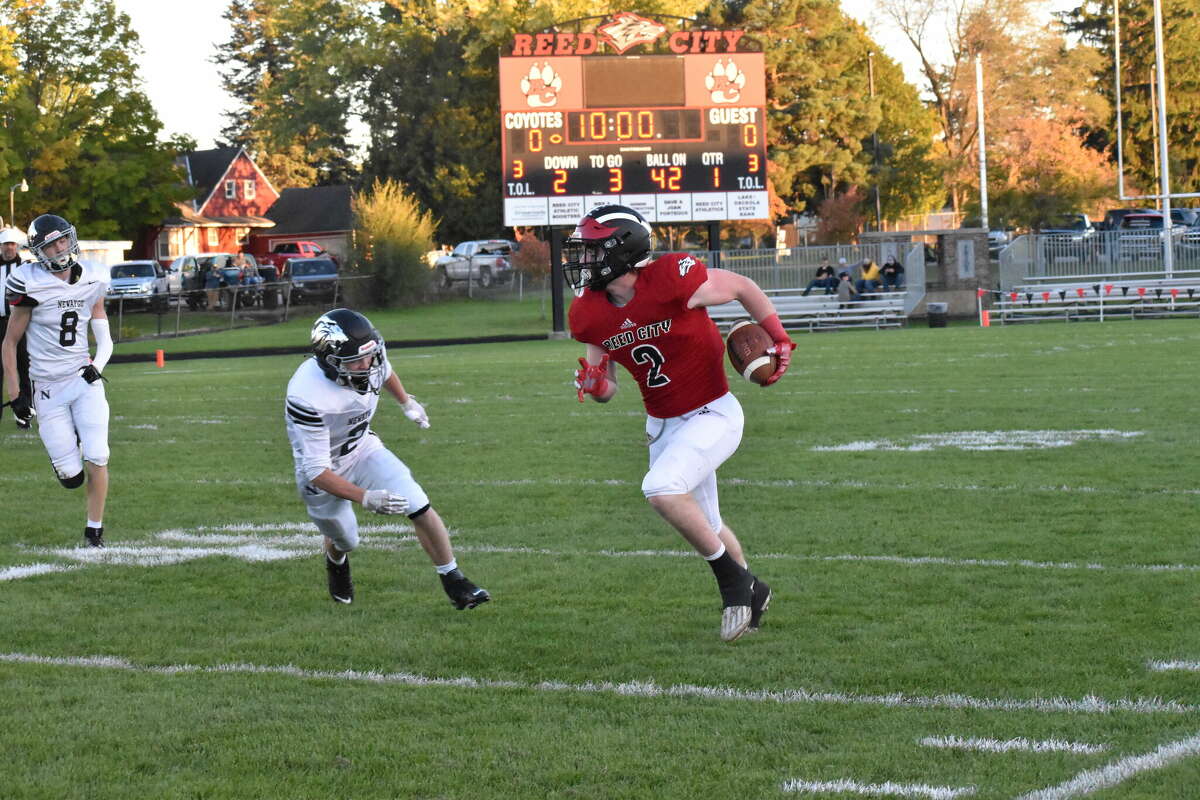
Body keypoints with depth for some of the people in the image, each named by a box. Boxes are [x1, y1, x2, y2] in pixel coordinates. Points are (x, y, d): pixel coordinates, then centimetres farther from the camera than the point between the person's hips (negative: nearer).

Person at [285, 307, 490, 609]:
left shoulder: (371, 358, -22)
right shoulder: (307, 398, -40)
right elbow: (316, 471, -35)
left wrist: (407, 403, 25)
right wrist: (365, 498, -44)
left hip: (363, 448, 4)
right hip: (324, 475, -4)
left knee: (420, 508, -13)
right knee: (345, 541, 18)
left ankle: (454, 582, 2)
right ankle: (336, 562, 56)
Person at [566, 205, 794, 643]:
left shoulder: (671, 279, -25)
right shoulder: (589, 314, -7)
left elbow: (742, 287, -8)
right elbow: (606, 389, 5)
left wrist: (780, 339, -10)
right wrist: (595, 384, -17)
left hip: (711, 414, -7)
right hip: (662, 424, 7)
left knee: (662, 489, -28)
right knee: (702, 523, 18)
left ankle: (732, 578, -8)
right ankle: (752, 591, 45)